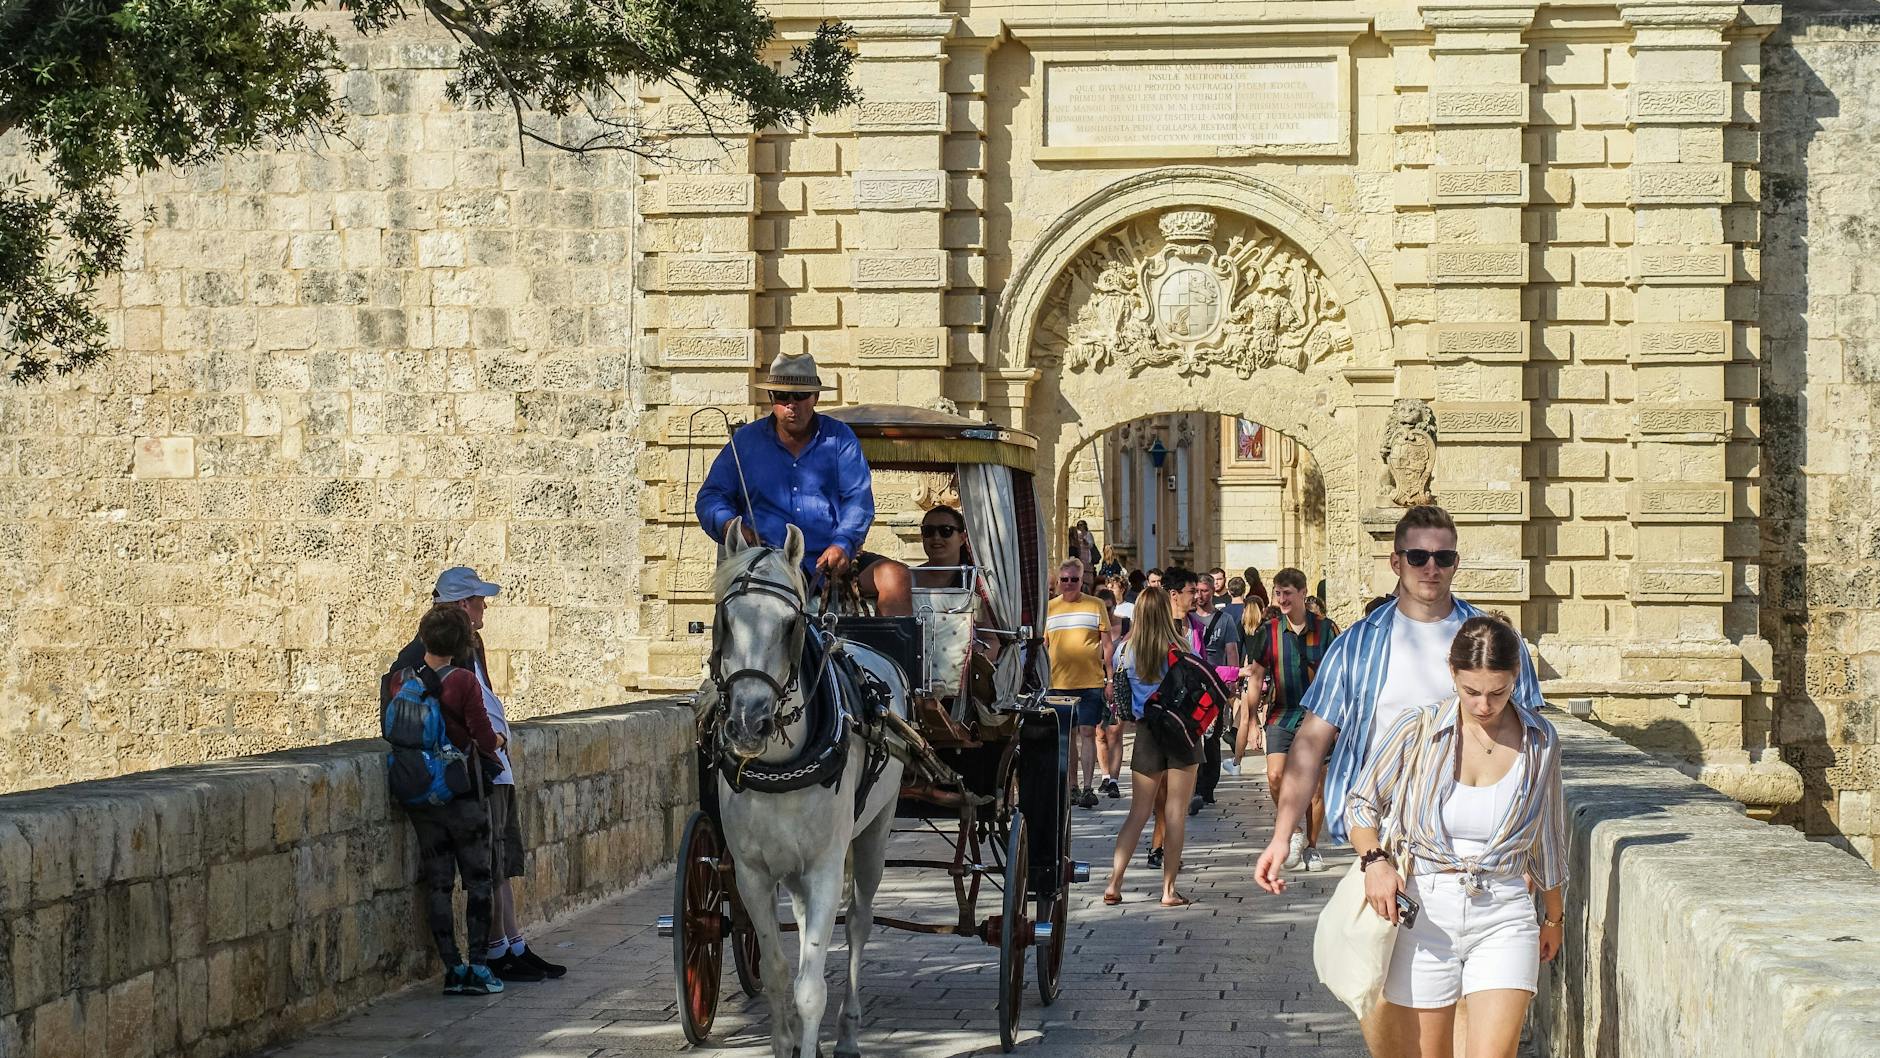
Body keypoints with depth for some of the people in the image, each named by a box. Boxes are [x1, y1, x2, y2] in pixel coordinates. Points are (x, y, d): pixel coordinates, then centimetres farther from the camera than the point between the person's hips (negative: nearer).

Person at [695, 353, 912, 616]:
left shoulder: (839, 437, 12)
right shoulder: (745, 441, 13)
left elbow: (859, 497, 3)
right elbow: (711, 497, 13)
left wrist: (843, 544, -17)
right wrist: (729, 524, -11)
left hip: (834, 557, 1)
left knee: (896, 576, -23)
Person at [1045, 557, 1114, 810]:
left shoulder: (1095, 606, 4)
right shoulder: (1049, 608, 9)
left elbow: (1106, 644, 5)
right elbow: (1043, 646, 14)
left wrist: (1109, 677, 1)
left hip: (1091, 682, -3)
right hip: (1059, 683, 3)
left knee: (1087, 732, -7)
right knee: (1065, 736, 7)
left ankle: (1088, 787, -7)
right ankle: (1072, 787, 16)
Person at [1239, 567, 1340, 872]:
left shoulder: (1325, 629, -1)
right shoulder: (1268, 631, 2)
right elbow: (1255, 676, 6)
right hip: (1282, 716, 1)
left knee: (1316, 786, 2)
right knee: (1276, 777, -15)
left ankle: (1311, 846, 17)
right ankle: (1294, 830, 7)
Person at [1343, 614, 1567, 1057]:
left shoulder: (1540, 740, 0)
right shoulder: (1419, 727, -6)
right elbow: (1361, 802, 5)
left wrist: (1554, 916, 25)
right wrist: (1375, 860, -14)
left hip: (1504, 919, 0)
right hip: (1423, 916, 0)